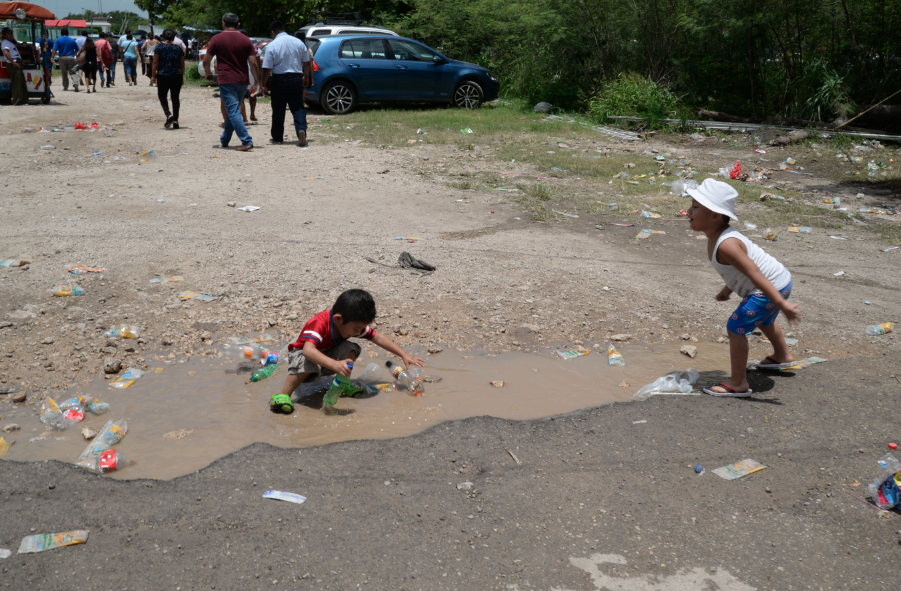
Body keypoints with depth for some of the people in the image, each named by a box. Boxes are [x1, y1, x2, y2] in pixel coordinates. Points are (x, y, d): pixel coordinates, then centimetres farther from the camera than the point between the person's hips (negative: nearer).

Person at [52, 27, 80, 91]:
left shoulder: (58, 40, 1)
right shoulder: (72, 40, 4)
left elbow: (54, 50, -7)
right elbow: (77, 50, 11)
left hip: (62, 58, 0)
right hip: (71, 58, 0)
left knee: (64, 73, 12)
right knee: (73, 72, -4)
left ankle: (65, 87, 17)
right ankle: (75, 84, -28)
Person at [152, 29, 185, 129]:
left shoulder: (160, 47, -4)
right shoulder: (178, 48, 4)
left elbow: (155, 62, -5)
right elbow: (182, 64, 9)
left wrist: (154, 76, 1)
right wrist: (182, 77, 17)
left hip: (163, 76, -2)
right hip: (177, 76, 2)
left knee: (162, 95, 10)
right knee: (175, 97, 8)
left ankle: (168, 115, -13)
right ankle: (175, 120, 6)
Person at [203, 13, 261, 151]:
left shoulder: (217, 39, -1)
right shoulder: (246, 41, 7)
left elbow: (206, 61, 2)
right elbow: (254, 63, 1)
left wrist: (208, 73, 21)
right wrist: (257, 82, 6)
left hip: (226, 81, -5)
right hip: (242, 81, 5)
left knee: (233, 112, -8)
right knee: (233, 110, 17)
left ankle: (246, 141, -21)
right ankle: (224, 140, 28)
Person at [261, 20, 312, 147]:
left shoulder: (272, 46, -9)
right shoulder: (299, 42, 3)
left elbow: (267, 68, -11)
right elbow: (306, 63, 12)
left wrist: (264, 85, -2)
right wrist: (306, 77, 26)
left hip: (279, 80, -3)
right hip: (297, 78, 3)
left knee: (278, 110, 9)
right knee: (298, 107, 5)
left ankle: (277, 137, 18)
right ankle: (301, 130, -20)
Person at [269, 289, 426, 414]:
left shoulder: (353, 323, -15)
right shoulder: (319, 323, -37)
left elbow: (378, 338, -8)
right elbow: (308, 350, -52)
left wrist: (404, 355, -13)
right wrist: (335, 364, -66)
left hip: (328, 354, 6)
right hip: (302, 353, -6)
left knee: (351, 349, -20)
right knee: (308, 364, -40)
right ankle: (283, 395, -26)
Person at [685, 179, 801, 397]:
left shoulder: (725, 245, -32)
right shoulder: (717, 236, -2)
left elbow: (755, 273, -36)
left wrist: (781, 303, -37)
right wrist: (728, 289, 24)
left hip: (772, 288, -11)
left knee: (736, 327, -11)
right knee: (763, 320, 35)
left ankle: (738, 383, -1)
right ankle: (782, 355, 63)